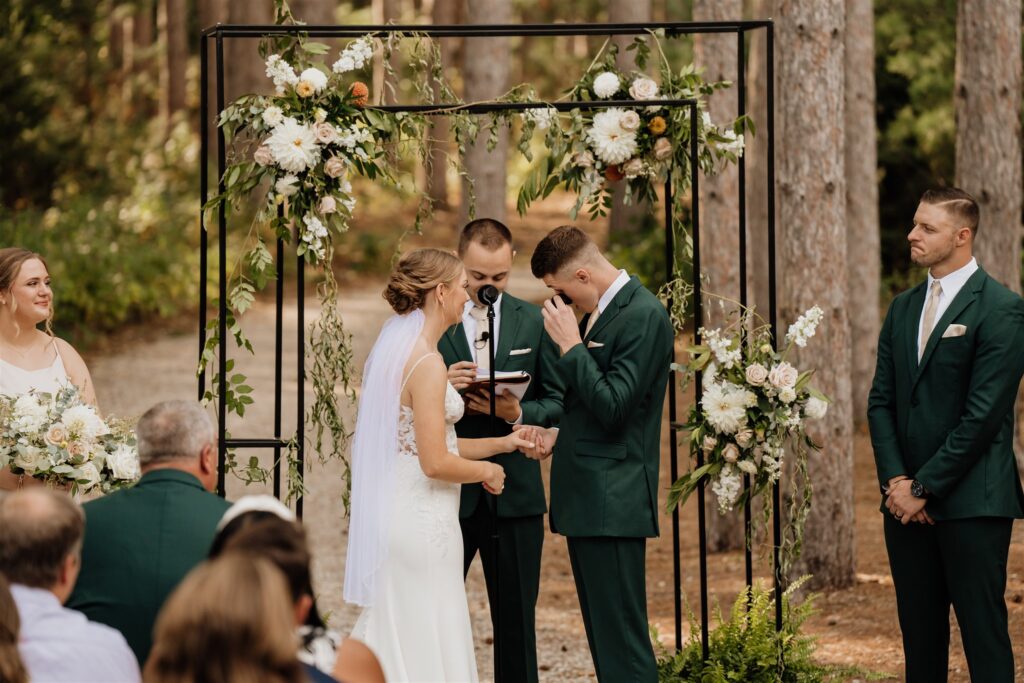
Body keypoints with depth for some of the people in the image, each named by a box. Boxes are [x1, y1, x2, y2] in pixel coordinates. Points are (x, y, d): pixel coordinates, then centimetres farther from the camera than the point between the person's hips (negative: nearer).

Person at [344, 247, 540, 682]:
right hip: (423, 520, -9)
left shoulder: (392, 352, 10)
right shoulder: (427, 364, -18)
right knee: (427, 647, -2)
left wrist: (499, 444, 19)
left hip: (394, 513, 9)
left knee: (393, 640, 13)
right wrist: (487, 471, -4)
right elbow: (435, 463, -21)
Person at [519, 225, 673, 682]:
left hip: (612, 502, -10)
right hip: (585, 496, 10)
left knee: (622, 636, -9)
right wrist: (559, 431, 10)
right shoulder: (600, 312, 15)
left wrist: (571, 345, -16)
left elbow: (615, 408, -20)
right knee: (603, 637, 12)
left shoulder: (644, 316, -14)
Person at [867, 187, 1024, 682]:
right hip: (907, 498, 7)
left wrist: (924, 487, -13)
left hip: (971, 502, -6)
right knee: (919, 634, 8)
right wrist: (896, 480, -3)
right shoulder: (903, 308, 14)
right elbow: (881, 401, 12)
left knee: (983, 634, -4)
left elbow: (984, 414, -13)